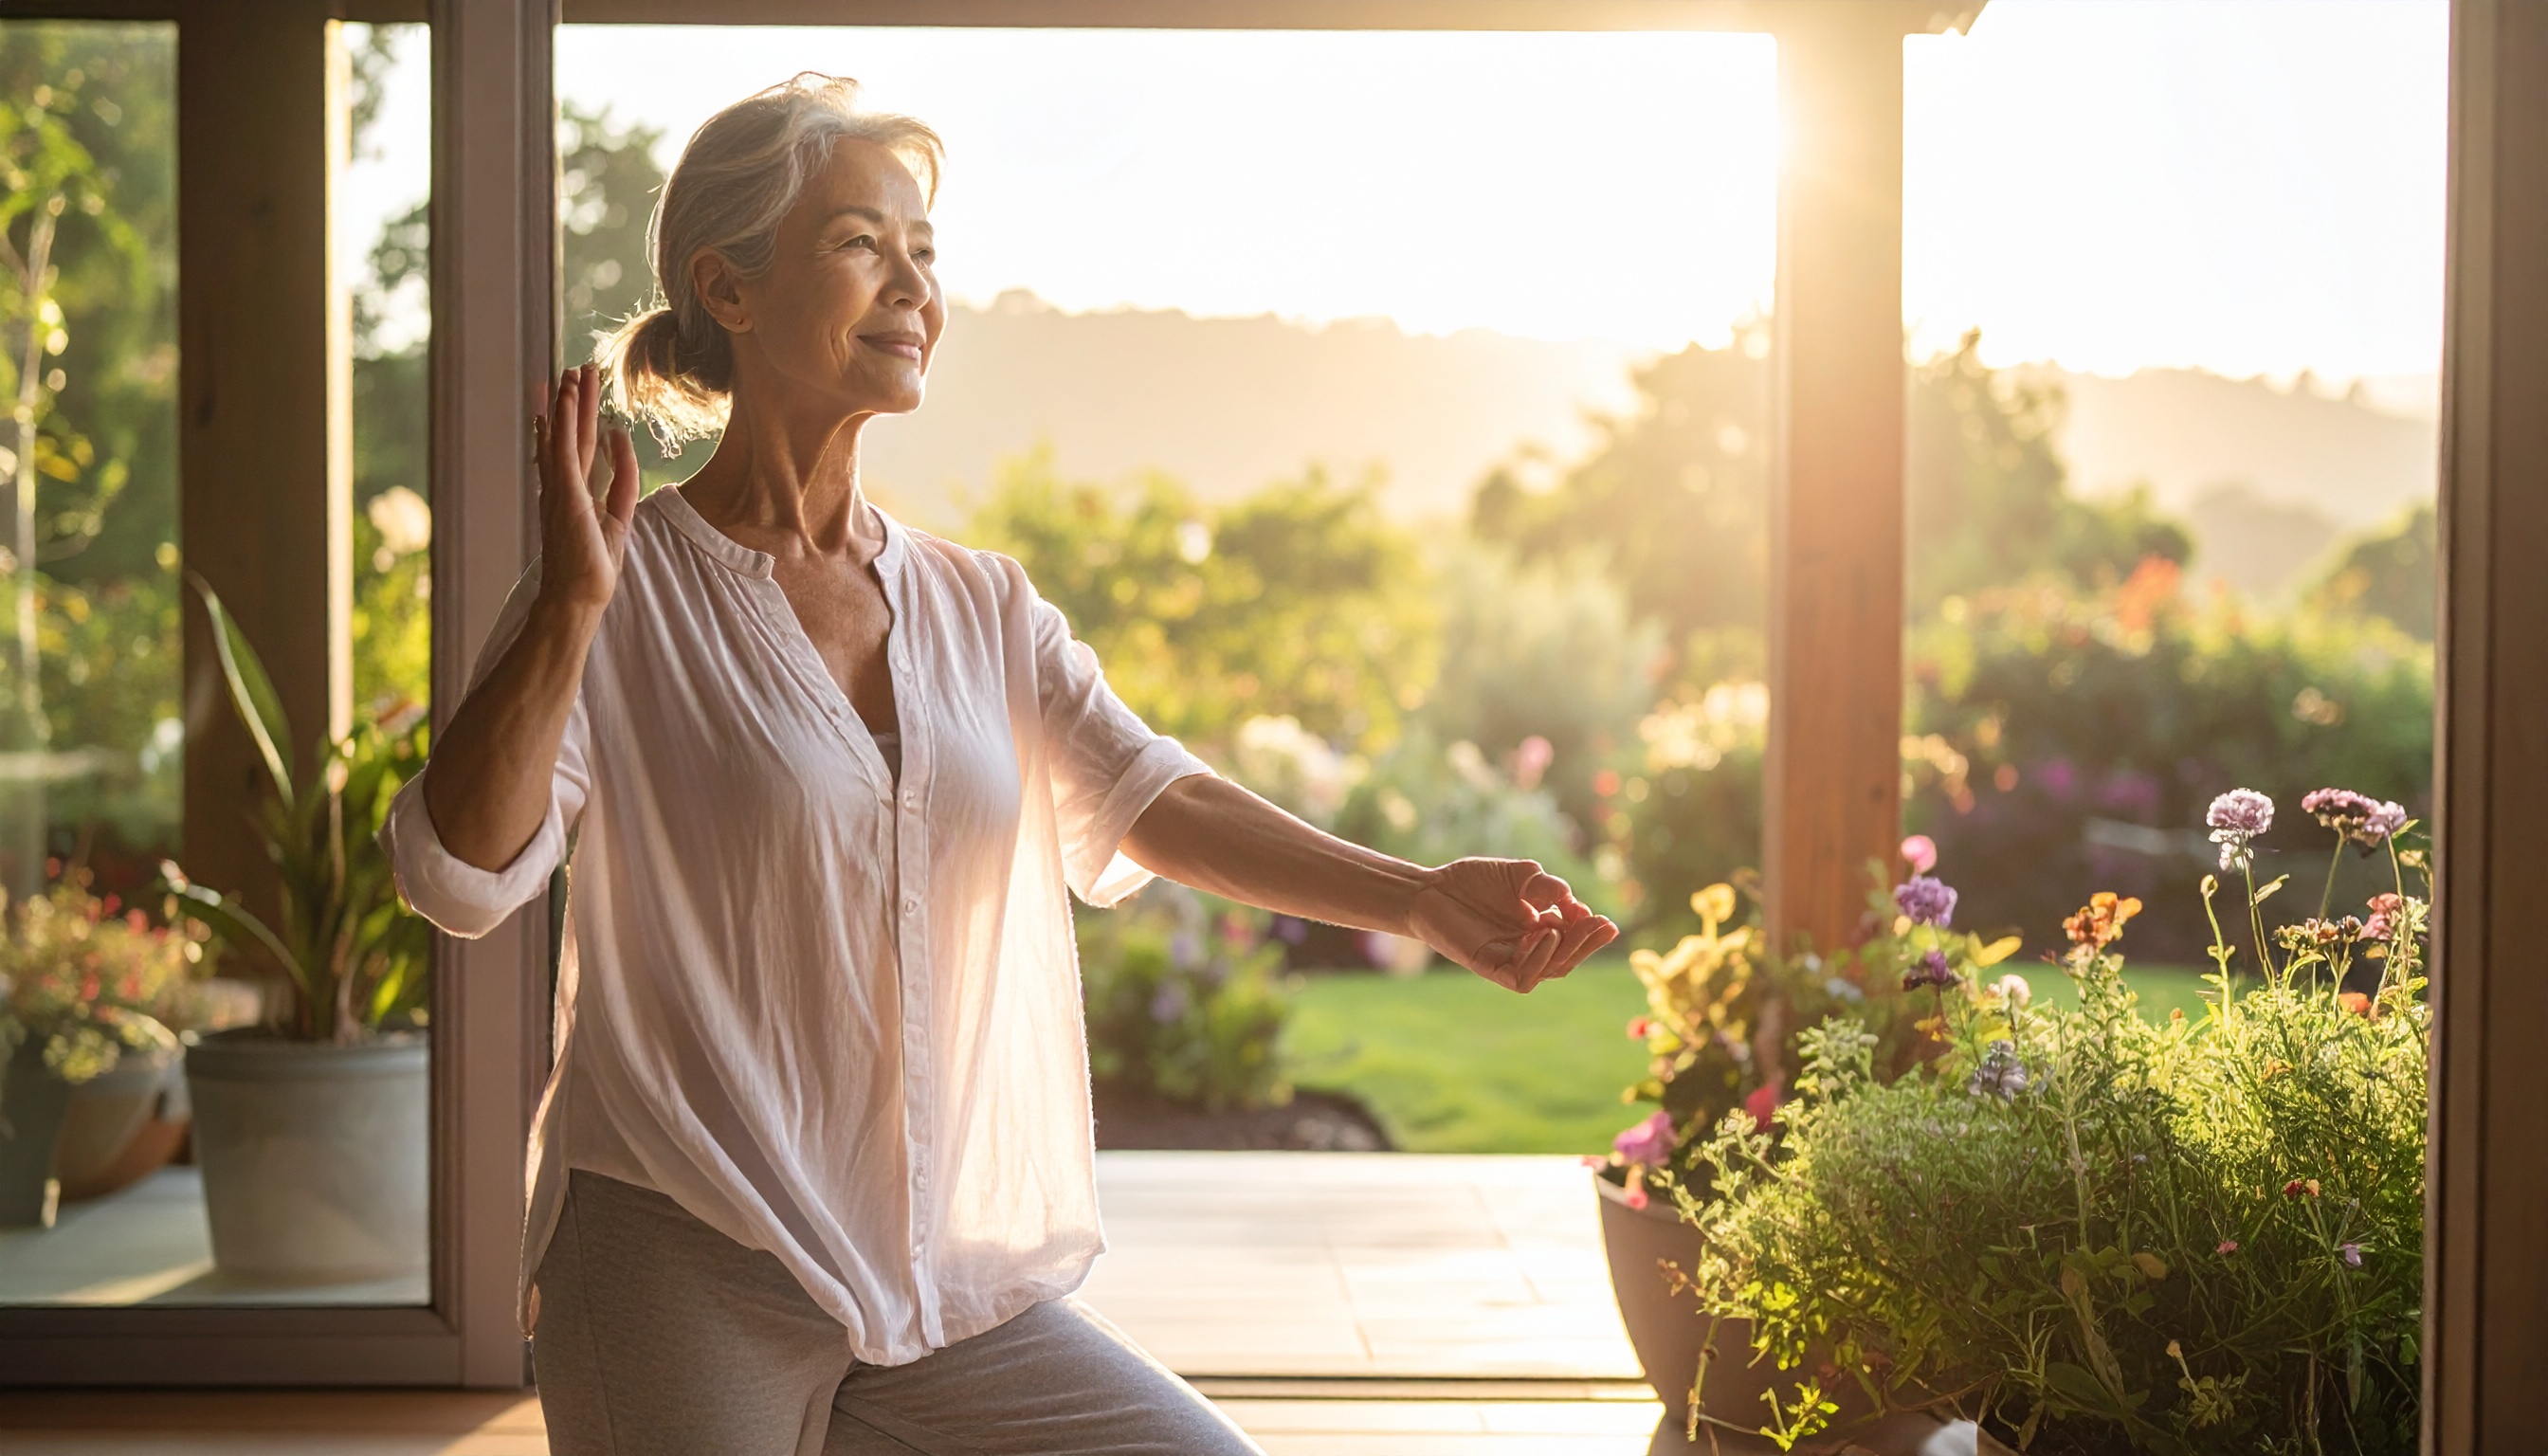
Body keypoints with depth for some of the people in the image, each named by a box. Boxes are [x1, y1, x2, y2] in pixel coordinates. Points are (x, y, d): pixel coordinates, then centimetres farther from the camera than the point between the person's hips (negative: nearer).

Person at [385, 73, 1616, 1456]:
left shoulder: (982, 608, 10)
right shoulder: (626, 595, -4)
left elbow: (1148, 796, -4)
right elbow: (459, 874, -15)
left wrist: (1416, 897, -17)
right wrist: (570, 609, -25)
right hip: (688, 1277, -4)